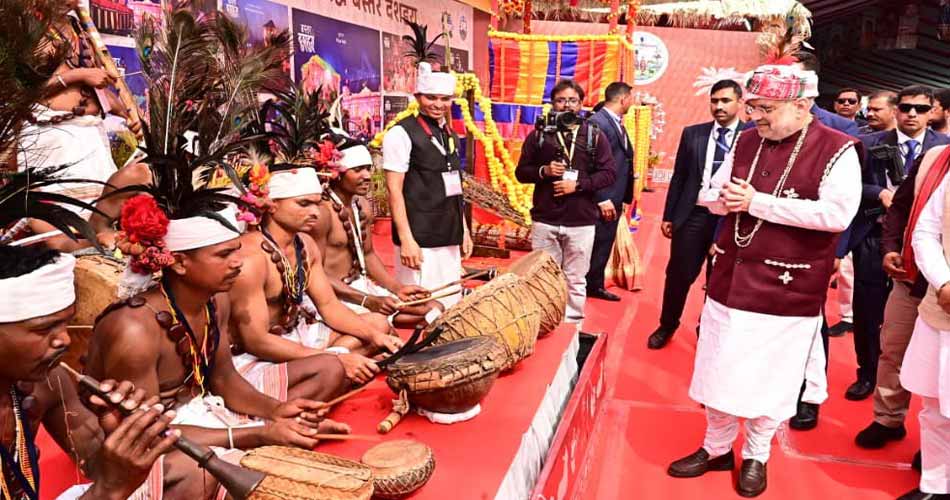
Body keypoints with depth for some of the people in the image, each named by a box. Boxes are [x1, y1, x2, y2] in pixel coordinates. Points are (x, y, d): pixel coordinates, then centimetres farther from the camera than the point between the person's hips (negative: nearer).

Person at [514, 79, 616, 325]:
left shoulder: (595, 136, 4)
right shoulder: (539, 135, 6)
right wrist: (543, 171, -12)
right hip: (544, 220, 1)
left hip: (581, 222, 0)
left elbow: (608, 173, 0)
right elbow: (521, 172, 8)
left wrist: (578, 184, -13)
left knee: (576, 280, 8)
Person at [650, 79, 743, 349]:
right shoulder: (692, 133, 5)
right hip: (692, 215, 1)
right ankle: (667, 325, 29)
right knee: (678, 274, 7)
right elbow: (679, 177, 8)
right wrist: (668, 215, 6)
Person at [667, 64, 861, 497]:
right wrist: (724, 198, -12)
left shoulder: (836, 150, -10)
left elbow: (837, 214, -21)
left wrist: (759, 203, -21)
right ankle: (716, 448, 31)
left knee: (769, 378, 9)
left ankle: (756, 457, 31)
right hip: (731, 278, 5)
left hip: (787, 288, -5)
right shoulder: (745, 142, 7)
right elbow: (711, 194, 13)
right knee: (718, 369, 12)